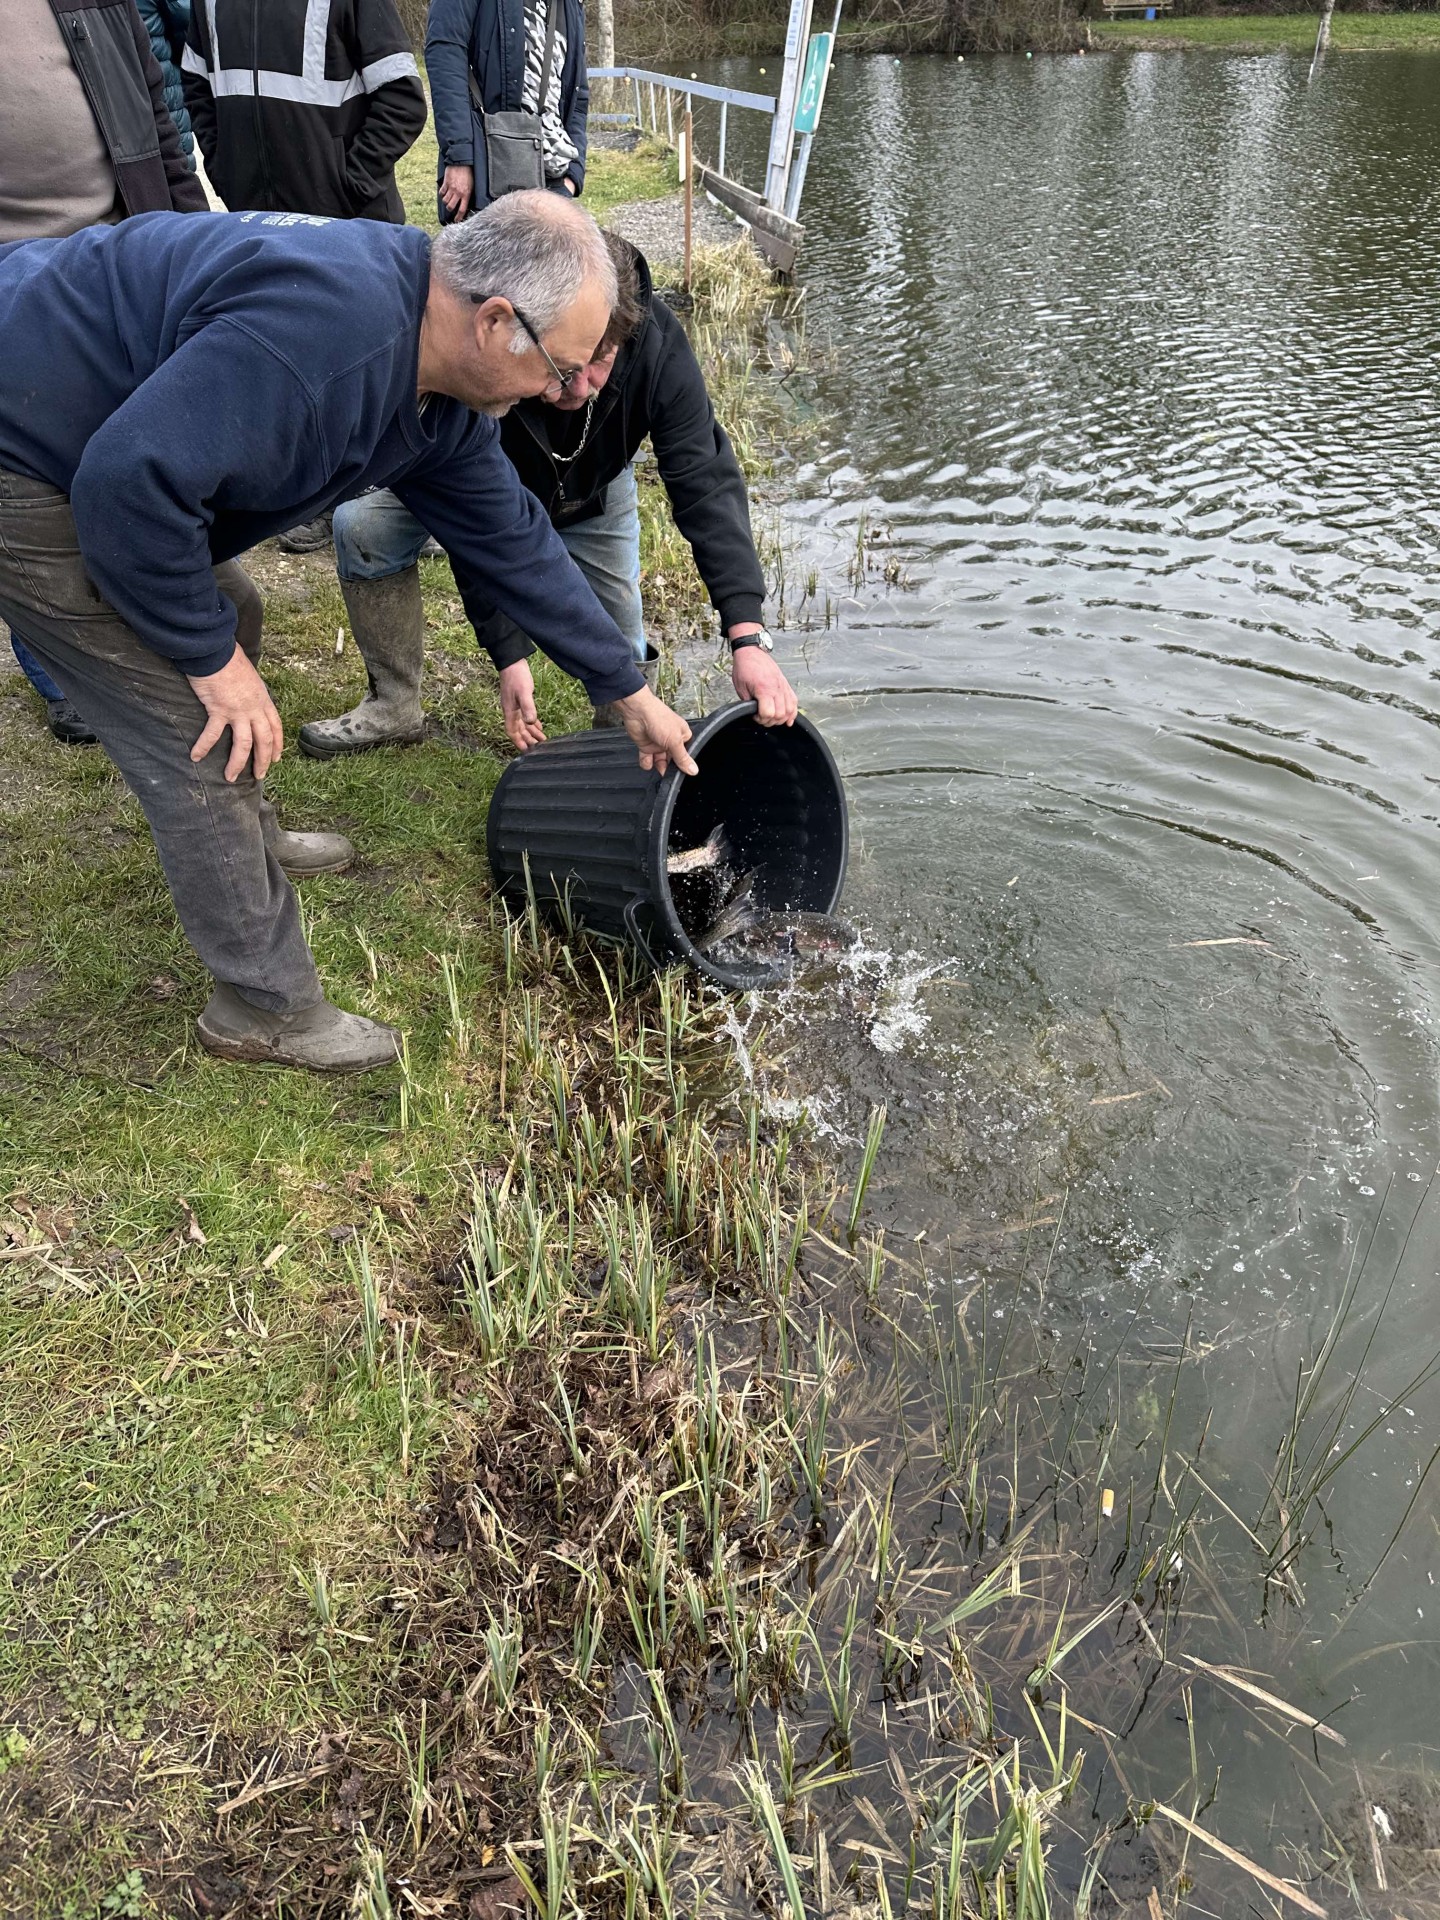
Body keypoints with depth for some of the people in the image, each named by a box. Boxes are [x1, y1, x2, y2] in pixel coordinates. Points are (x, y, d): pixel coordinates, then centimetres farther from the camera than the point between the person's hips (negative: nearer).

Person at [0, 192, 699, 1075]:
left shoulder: (446, 398, -2)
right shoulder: (332, 324, -32)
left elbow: (510, 540, 7)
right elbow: (131, 480, -34)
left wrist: (632, 692, 11)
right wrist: (211, 656, -20)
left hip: (106, 459, 10)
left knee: (223, 630, 24)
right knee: (201, 730, -7)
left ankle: (247, 840, 49)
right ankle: (270, 1009, 9)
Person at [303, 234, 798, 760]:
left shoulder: (657, 343, -37)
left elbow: (706, 484, -39)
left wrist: (748, 637, -48)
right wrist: (509, 652, -36)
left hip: (593, 490, 1)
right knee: (362, 526, -22)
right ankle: (394, 708, -3)